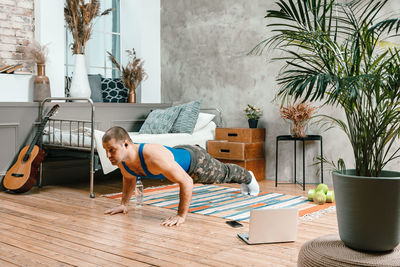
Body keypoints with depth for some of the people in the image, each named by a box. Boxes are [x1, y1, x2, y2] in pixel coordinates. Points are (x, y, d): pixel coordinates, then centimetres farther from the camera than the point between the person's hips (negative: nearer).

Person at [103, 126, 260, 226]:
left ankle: (247, 177, 60)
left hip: (195, 160, -7)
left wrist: (181, 216, -40)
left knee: (223, 174, 25)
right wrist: (124, 204, -3)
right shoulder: (120, 160, -25)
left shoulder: (154, 157, -49)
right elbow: (129, 178, 1)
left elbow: (186, 182, -42)